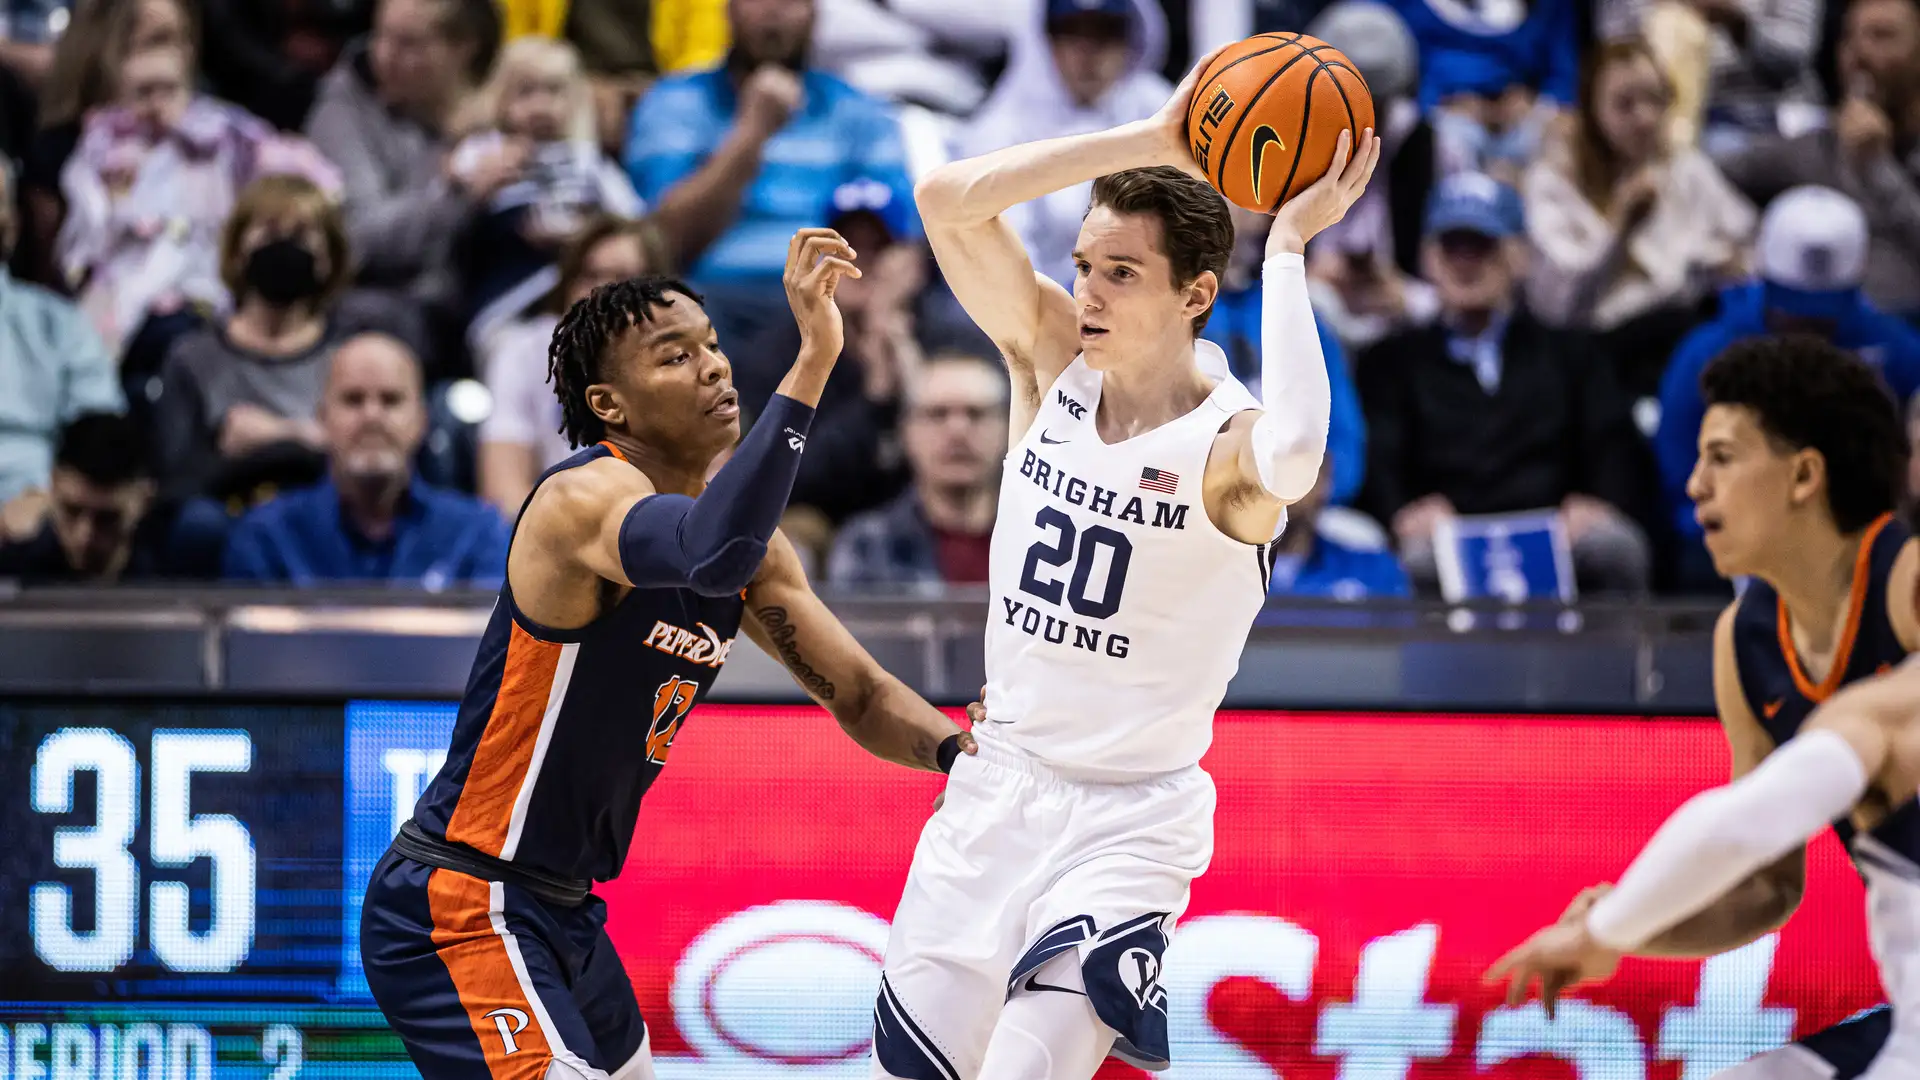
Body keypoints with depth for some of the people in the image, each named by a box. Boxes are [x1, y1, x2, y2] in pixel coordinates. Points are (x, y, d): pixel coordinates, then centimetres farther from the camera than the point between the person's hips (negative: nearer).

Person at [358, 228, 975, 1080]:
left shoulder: (756, 551, 8)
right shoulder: (586, 498, -20)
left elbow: (859, 695, 13)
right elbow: (711, 553, -43)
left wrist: (960, 752, -9)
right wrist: (812, 362, -45)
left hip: (560, 912, 10)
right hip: (459, 909, -10)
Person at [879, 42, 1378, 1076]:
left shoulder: (1225, 445, -18)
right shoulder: (1056, 363, -2)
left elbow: (1292, 453, -45)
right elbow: (948, 201, -14)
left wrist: (1288, 245, -34)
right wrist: (1150, 144, -19)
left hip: (1128, 825, -5)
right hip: (996, 788, 5)